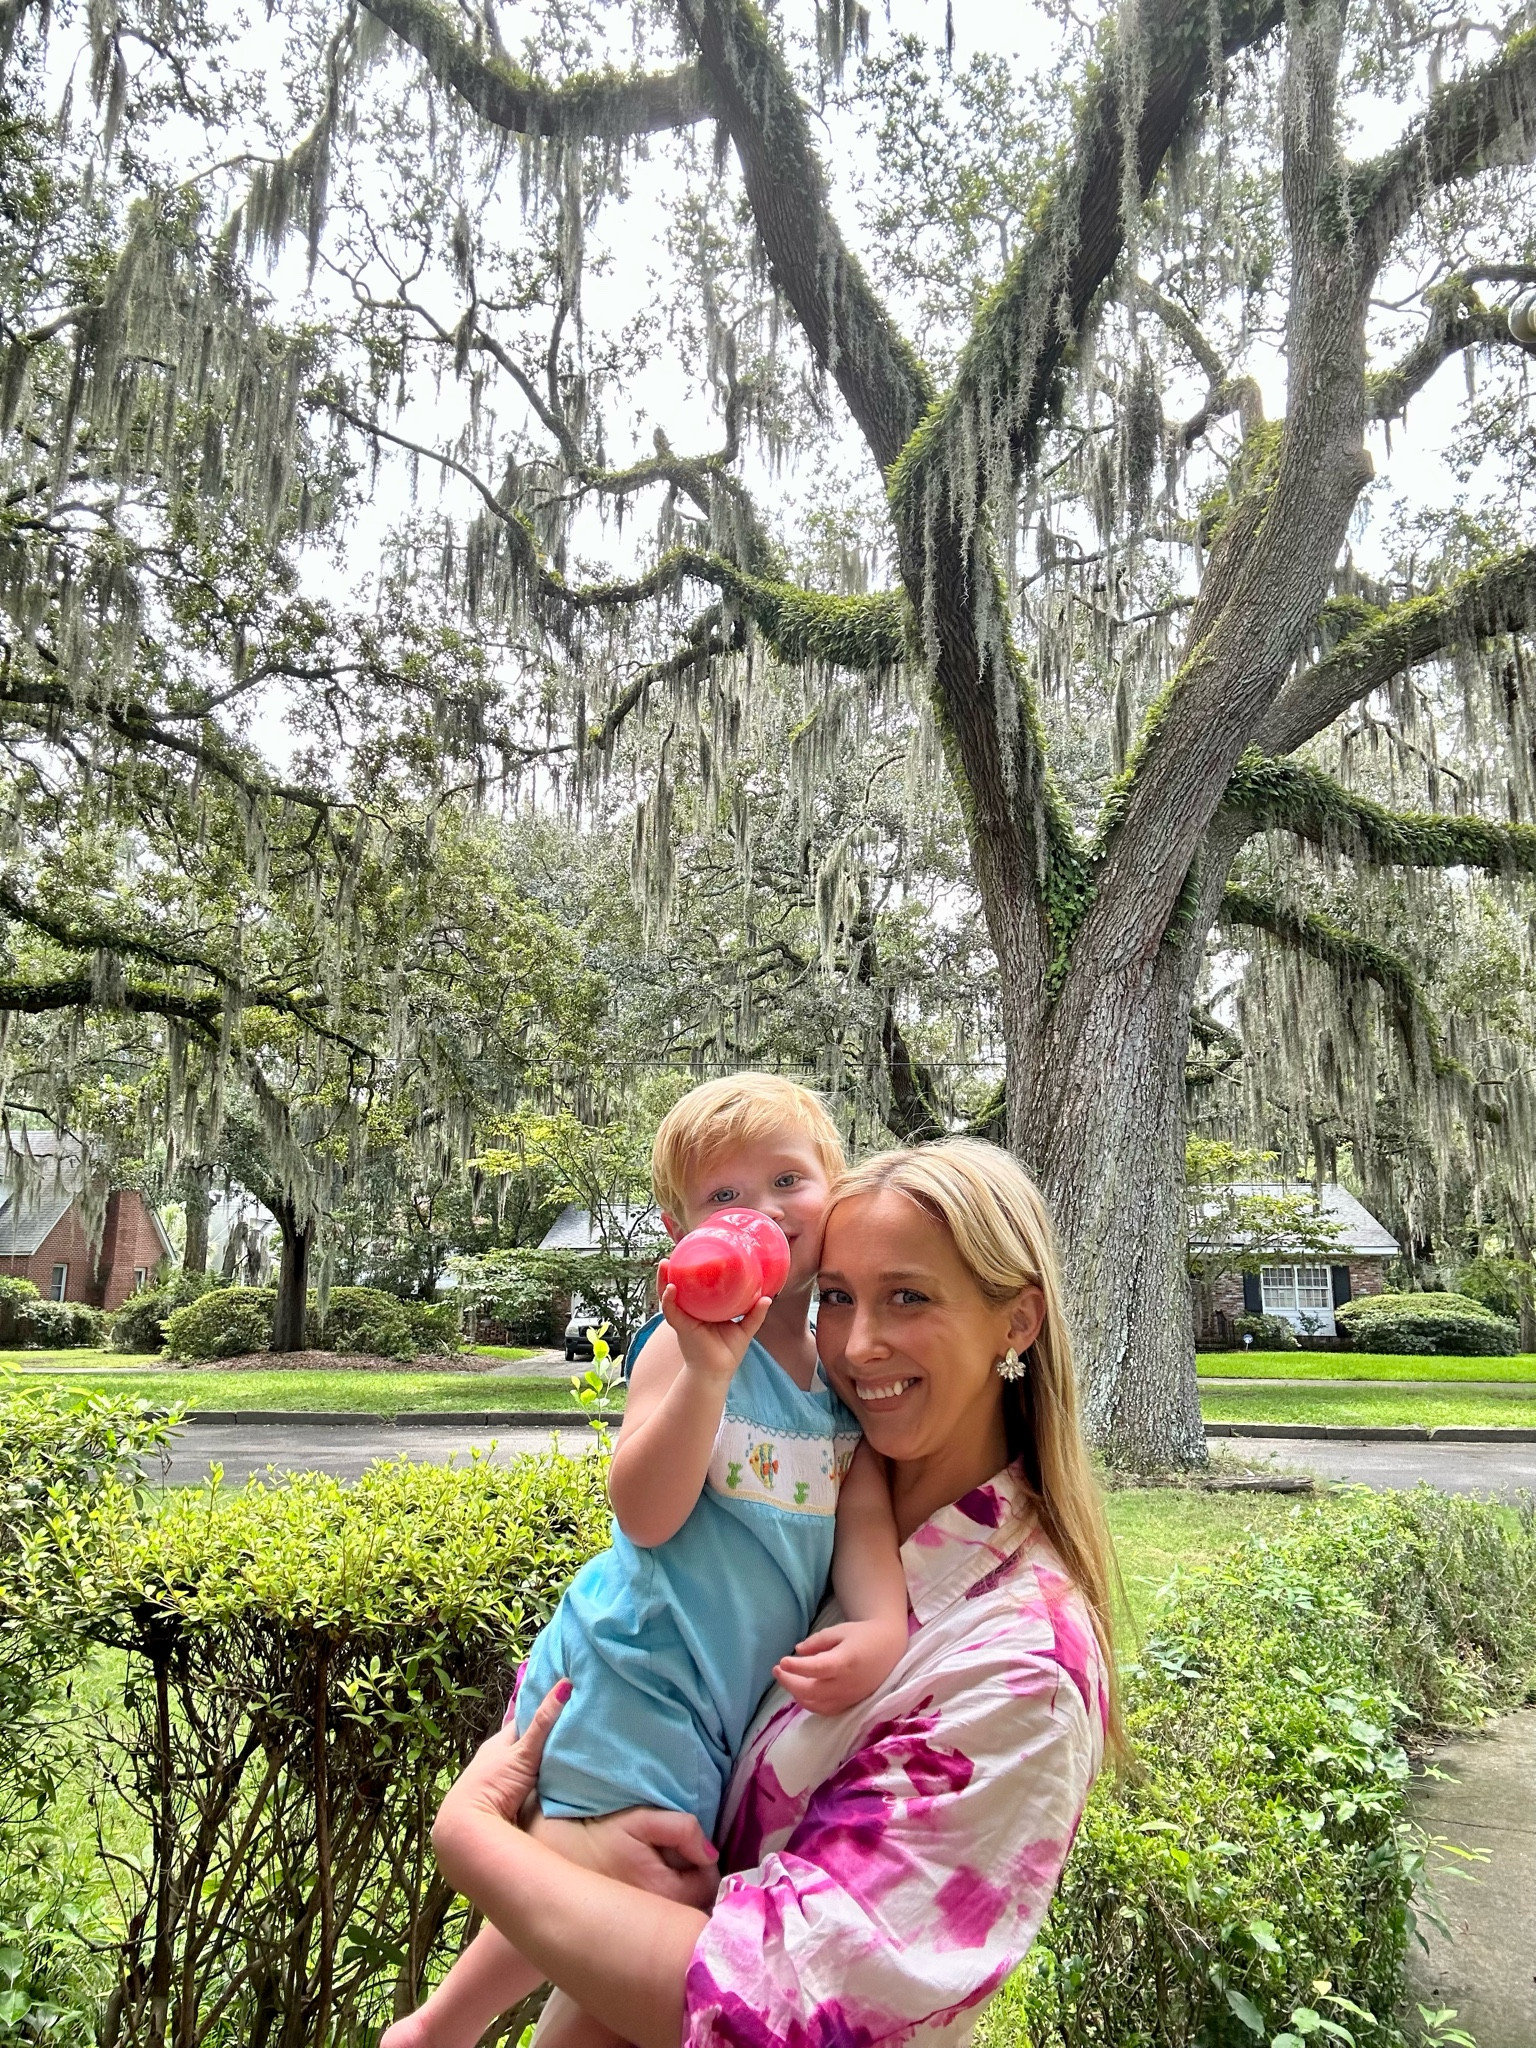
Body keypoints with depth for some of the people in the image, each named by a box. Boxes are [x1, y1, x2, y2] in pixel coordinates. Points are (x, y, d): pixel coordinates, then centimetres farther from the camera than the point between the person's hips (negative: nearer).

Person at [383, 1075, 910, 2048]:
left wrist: (881, 1622, -21)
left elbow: (863, 1512, -2)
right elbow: (646, 1516, -23)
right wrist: (708, 1369, -34)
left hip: (740, 1696, 6)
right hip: (642, 1670, -6)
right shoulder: (684, 1340, -16)